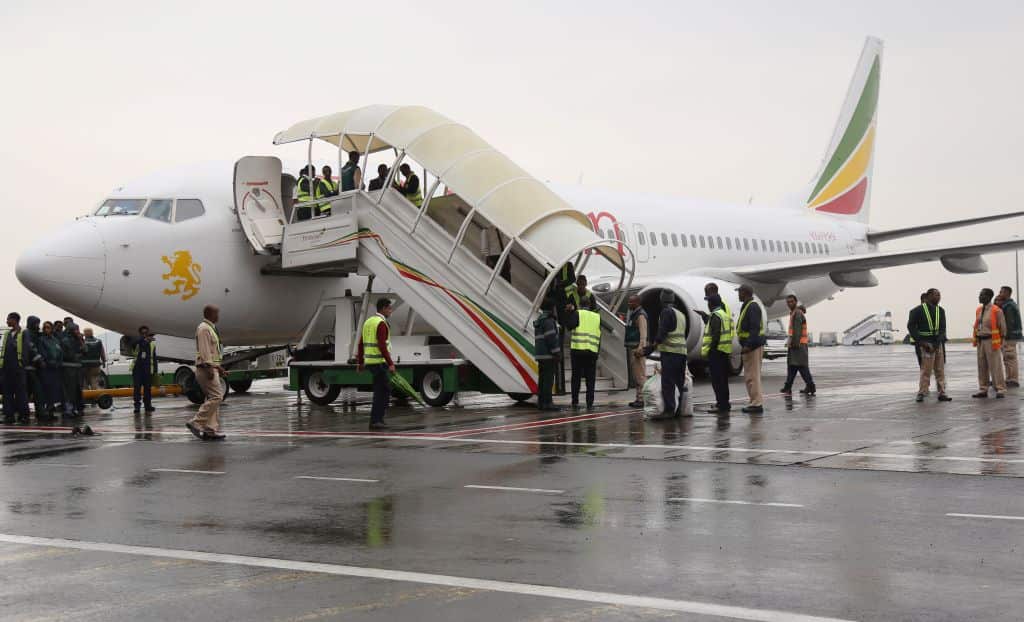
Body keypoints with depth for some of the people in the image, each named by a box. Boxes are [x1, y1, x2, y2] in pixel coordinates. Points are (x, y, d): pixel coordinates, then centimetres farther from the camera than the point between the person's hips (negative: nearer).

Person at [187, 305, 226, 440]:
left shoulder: (210, 328, 20)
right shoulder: (204, 328, -12)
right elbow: (204, 350, -20)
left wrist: (218, 367, 23)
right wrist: (209, 368, -25)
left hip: (211, 368, 10)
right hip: (206, 368, -10)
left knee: (212, 398, 9)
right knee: (216, 396, -15)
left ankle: (211, 430, 9)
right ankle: (196, 423, -13)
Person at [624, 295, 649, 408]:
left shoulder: (641, 315, -12)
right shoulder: (632, 314, 19)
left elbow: (643, 332, -21)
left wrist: (641, 347, -29)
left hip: (637, 347, -11)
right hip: (631, 347, 11)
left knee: (640, 374, -12)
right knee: (635, 375, 13)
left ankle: (642, 399, -13)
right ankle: (639, 398, 18)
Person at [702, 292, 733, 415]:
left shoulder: (715, 316, -14)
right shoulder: (725, 315, 17)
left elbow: (715, 336, -21)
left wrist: (709, 350, -18)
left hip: (716, 351, -10)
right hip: (725, 350, 10)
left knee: (717, 379, -7)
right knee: (723, 378, 17)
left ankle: (722, 405, -9)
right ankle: (724, 403, 24)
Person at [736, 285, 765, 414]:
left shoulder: (753, 307, -15)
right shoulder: (746, 307, 18)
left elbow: (755, 328, -23)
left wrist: (748, 345, -27)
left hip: (753, 346, -11)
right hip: (750, 346, 11)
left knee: (752, 376, -10)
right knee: (749, 376, 15)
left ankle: (757, 404, -10)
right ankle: (754, 402, 20)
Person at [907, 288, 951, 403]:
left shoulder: (940, 311, 9)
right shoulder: (918, 310, -6)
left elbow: (942, 329, 5)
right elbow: (911, 327, -5)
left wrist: (938, 341, -10)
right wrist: (921, 342, -11)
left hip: (938, 343, 5)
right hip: (925, 344, -5)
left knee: (940, 370, 7)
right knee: (926, 370, -6)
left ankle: (942, 393, 11)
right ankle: (921, 393, 2)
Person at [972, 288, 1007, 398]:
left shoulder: (996, 310, -10)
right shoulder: (979, 310, 11)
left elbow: (1002, 327, -5)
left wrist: (1000, 342, -2)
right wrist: (976, 339, 12)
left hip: (991, 341, -7)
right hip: (980, 341, 7)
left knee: (995, 366, -6)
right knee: (982, 367, 9)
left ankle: (1000, 390, -1)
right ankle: (983, 390, 15)